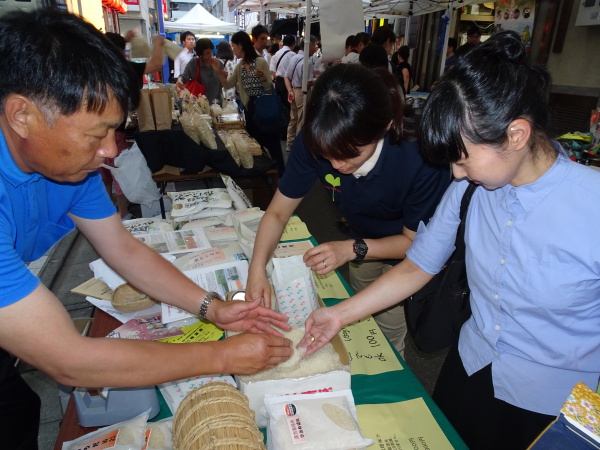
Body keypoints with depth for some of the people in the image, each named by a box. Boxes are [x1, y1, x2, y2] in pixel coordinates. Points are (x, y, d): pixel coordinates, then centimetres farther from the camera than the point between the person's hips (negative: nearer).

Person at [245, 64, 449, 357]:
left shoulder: (420, 160, -39)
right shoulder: (313, 142, -29)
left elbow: (414, 241, -23)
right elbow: (278, 212, -19)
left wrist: (353, 250, -37)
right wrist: (257, 269, -34)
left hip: (406, 252, -3)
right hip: (363, 240, 4)